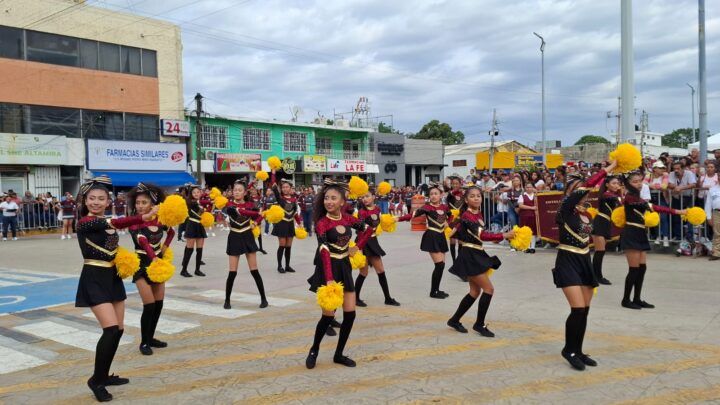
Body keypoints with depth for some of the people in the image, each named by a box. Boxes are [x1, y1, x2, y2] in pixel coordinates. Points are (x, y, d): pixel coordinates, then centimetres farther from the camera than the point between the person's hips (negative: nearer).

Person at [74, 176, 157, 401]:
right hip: (94, 280, -8)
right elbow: (115, 223, -31)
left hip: (113, 278, 8)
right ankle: (96, 380, 0)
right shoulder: (85, 222, -14)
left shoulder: (108, 222, 10)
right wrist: (144, 217, -41)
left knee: (118, 330, 9)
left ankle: (105, 375, 26)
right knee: (111, 329, -17)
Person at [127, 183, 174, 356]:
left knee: (159, 304, 9)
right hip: (143, 264, -5)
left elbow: (171, 232, 20)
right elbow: (142, 241, -35)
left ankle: (150, 338, 25)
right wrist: (153, 258, -50)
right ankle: (144, 342, 5)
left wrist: (165, 246, 5)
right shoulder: (134, 222, -16)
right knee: (149, 305, -11)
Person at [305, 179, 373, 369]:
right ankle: (314, 350, 21)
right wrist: (329, 279, -38)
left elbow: (368, 229, 18)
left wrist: (357, 247, 6)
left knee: (350, 313, 3)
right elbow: (324, 251, -27)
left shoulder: (347, 218, 1)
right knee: (328, 315, -5)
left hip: (344, 267, 5)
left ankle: (339, 354, 19)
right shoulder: (322, 223, -14)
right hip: (328, 269, -5)